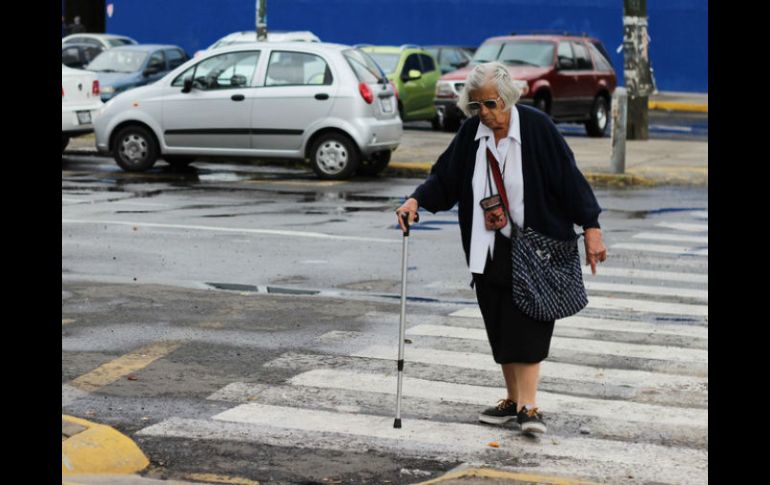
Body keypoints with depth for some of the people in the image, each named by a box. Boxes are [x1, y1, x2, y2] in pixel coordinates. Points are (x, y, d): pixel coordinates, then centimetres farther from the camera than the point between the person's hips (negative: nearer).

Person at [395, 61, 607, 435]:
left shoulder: (536, 127, -12)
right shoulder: (471, 132, 0)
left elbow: (568, 177, -11)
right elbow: (445, 176, 5)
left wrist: (591, 227, -12)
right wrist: (417, 200, -13)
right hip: (489, 247, 5)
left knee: (528, 323, -11)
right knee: (499, 324, 9)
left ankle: (528, 405, -12)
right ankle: (513, 400, 19)